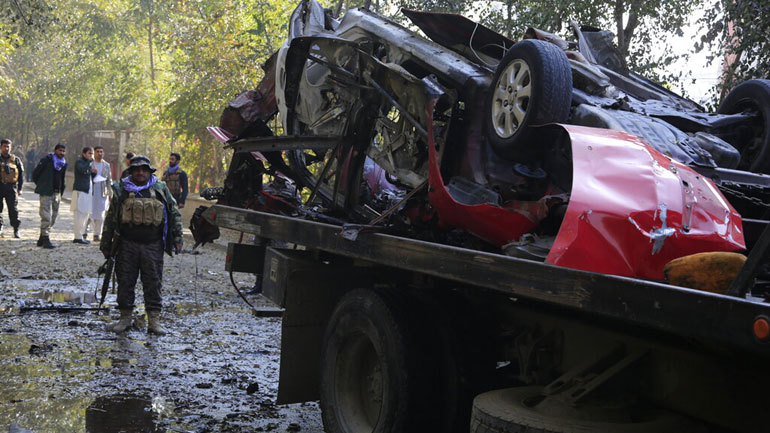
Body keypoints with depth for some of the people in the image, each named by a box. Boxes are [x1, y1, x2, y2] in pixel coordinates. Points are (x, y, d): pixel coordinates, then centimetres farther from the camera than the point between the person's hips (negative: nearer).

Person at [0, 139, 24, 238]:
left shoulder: (15, 160, 7)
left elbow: (21, 174, 8)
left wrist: (19, 188, 3)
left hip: (11, 186, -1)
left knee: (13, 209, -4)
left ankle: (16, 230, 1)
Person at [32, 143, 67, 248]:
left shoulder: (64, 163, 12)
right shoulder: (46, 160, -7)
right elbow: (35, 174, -2)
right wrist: (40, 185, 4)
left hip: (57, 193, 7)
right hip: (46, 192, -7)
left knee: (53, 217, 11)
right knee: (46, 217, -10)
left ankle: (41, 239, 21)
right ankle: (45, 239, -8)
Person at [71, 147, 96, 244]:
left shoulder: (88, 163, 21)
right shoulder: (79, 161, -5)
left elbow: (92, 177, 23)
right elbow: (83, 170, -26)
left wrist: (93, 171, 3)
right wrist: (90, 161, -16)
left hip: (87, 191, 9)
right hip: (80, 190, -9)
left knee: (85, 214, 11)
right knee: (79, 215, -9)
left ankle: (80, 235, 17)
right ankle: (78, 237, -9)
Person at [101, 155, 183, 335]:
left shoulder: (160, 189, 6)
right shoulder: (121, 190, 6)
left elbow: (175, 214, 10)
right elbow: (110, 218, 11)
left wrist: (177, 239, 3)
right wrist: (106, 244, 9)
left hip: (153, 246, 0)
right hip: (127, 244, 1)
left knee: (153, 283, 1)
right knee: (125, 282, 5)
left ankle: (154, 320, 7)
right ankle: (125, 318, 17)